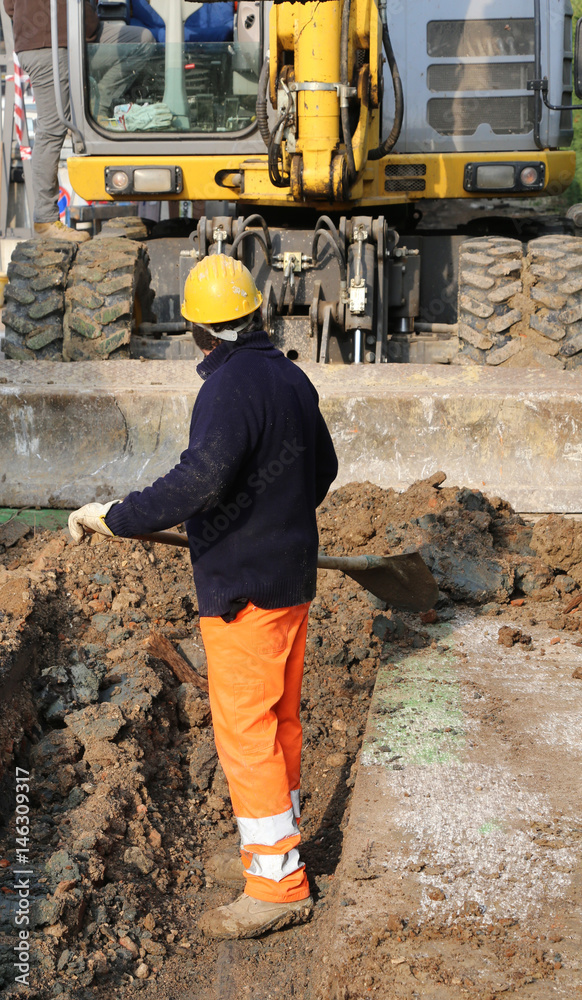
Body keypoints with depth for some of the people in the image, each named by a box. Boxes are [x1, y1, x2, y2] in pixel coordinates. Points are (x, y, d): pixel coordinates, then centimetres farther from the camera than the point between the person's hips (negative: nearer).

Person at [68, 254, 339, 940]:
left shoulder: (230, 388, -21)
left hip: (243, 588, -9)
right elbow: (323, 467, 18)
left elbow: (198, 484, -33)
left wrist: (113, 517, -26)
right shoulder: (290, 376, 7)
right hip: (293, 578, 9)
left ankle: (277, 882, 5)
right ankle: (280, 829, 38)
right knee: (281, 715, 21)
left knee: (243, 729, -2)